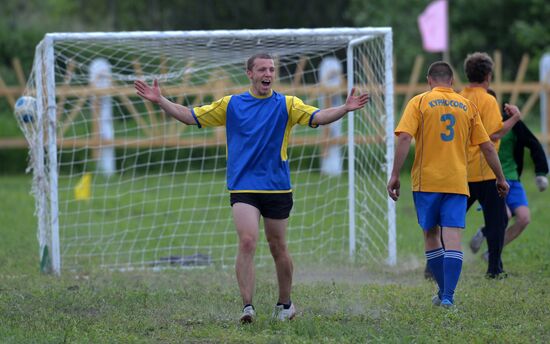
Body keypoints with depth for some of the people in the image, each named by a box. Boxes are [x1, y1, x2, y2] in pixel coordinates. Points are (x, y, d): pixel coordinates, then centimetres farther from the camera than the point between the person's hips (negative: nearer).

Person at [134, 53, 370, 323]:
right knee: (247, 241, -17)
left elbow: (317, 117, -13)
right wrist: (160, 101, -2)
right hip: (243, 187, -1)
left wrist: (346, 108, -29)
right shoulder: (231, 104, 5)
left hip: (277, 188, 1)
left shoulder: (286, 104, 2)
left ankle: (285, 304, 27)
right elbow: (190, 116, 8)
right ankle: (247, 306, -19)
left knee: (278, 247, 9)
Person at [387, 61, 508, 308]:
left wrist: (395, 175, -9)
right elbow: (487, 146, 11)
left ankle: (444, 293, 16)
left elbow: (404, 138, -11)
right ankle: (448, 296, -15)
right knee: (453, 237, -4)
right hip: (457, 182, 1)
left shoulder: (419, 102, 1)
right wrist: (500, 179, 21)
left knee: (431, 235, 13)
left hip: (426, 181, -1)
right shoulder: (467, 106, 9)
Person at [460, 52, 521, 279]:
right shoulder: (487, 100, -11)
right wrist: (514, 118, -6)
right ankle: (494, 268, 3)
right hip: (483, 171, -6)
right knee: (497, 219, 4)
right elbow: (495, 134, -18)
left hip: (459, 171, 6)